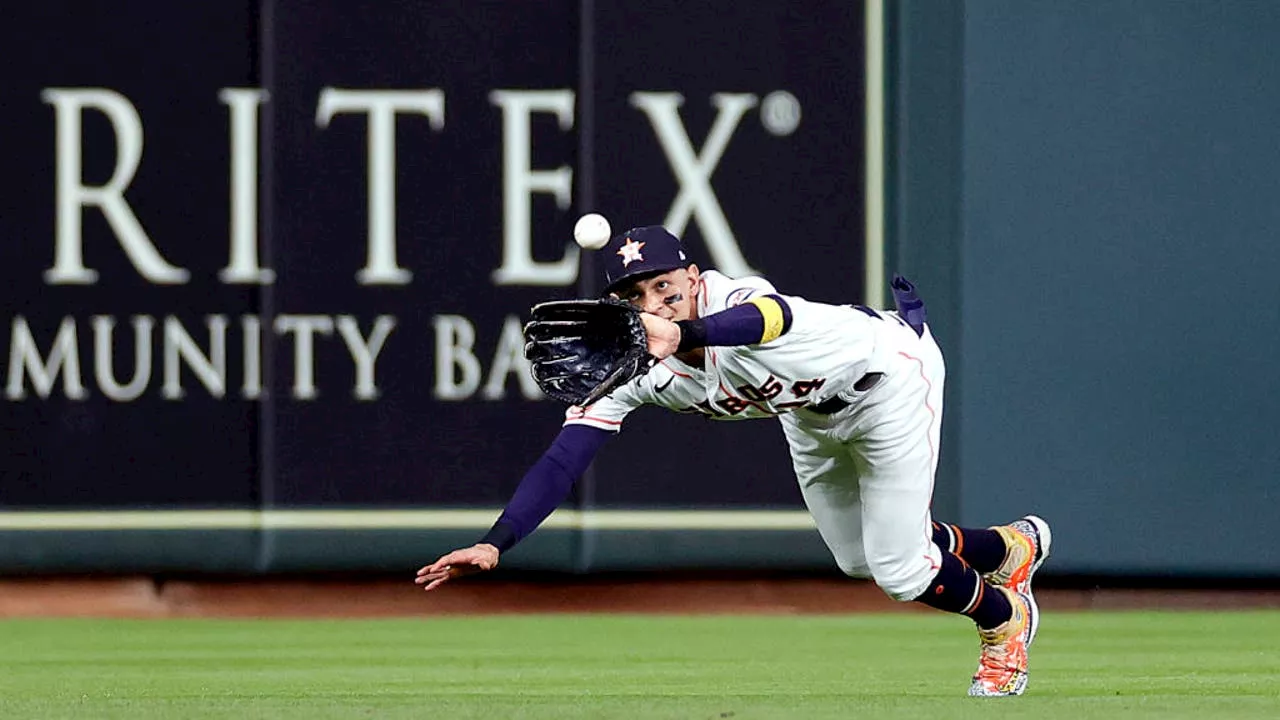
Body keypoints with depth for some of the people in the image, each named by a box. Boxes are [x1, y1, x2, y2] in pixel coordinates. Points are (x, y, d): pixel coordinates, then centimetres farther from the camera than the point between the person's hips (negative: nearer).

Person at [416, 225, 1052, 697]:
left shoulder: (736, 302, -44)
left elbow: (773, 317, -70)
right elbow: (564, 458, -32)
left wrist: (684, 335, -90)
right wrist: (494, 544, -45)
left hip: (890, 374, -7)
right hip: (809, 415, 7)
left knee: (899, 570, -8)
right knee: (859, 558, 22)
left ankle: (1004, 618, 27)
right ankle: (1013, 546, 49)